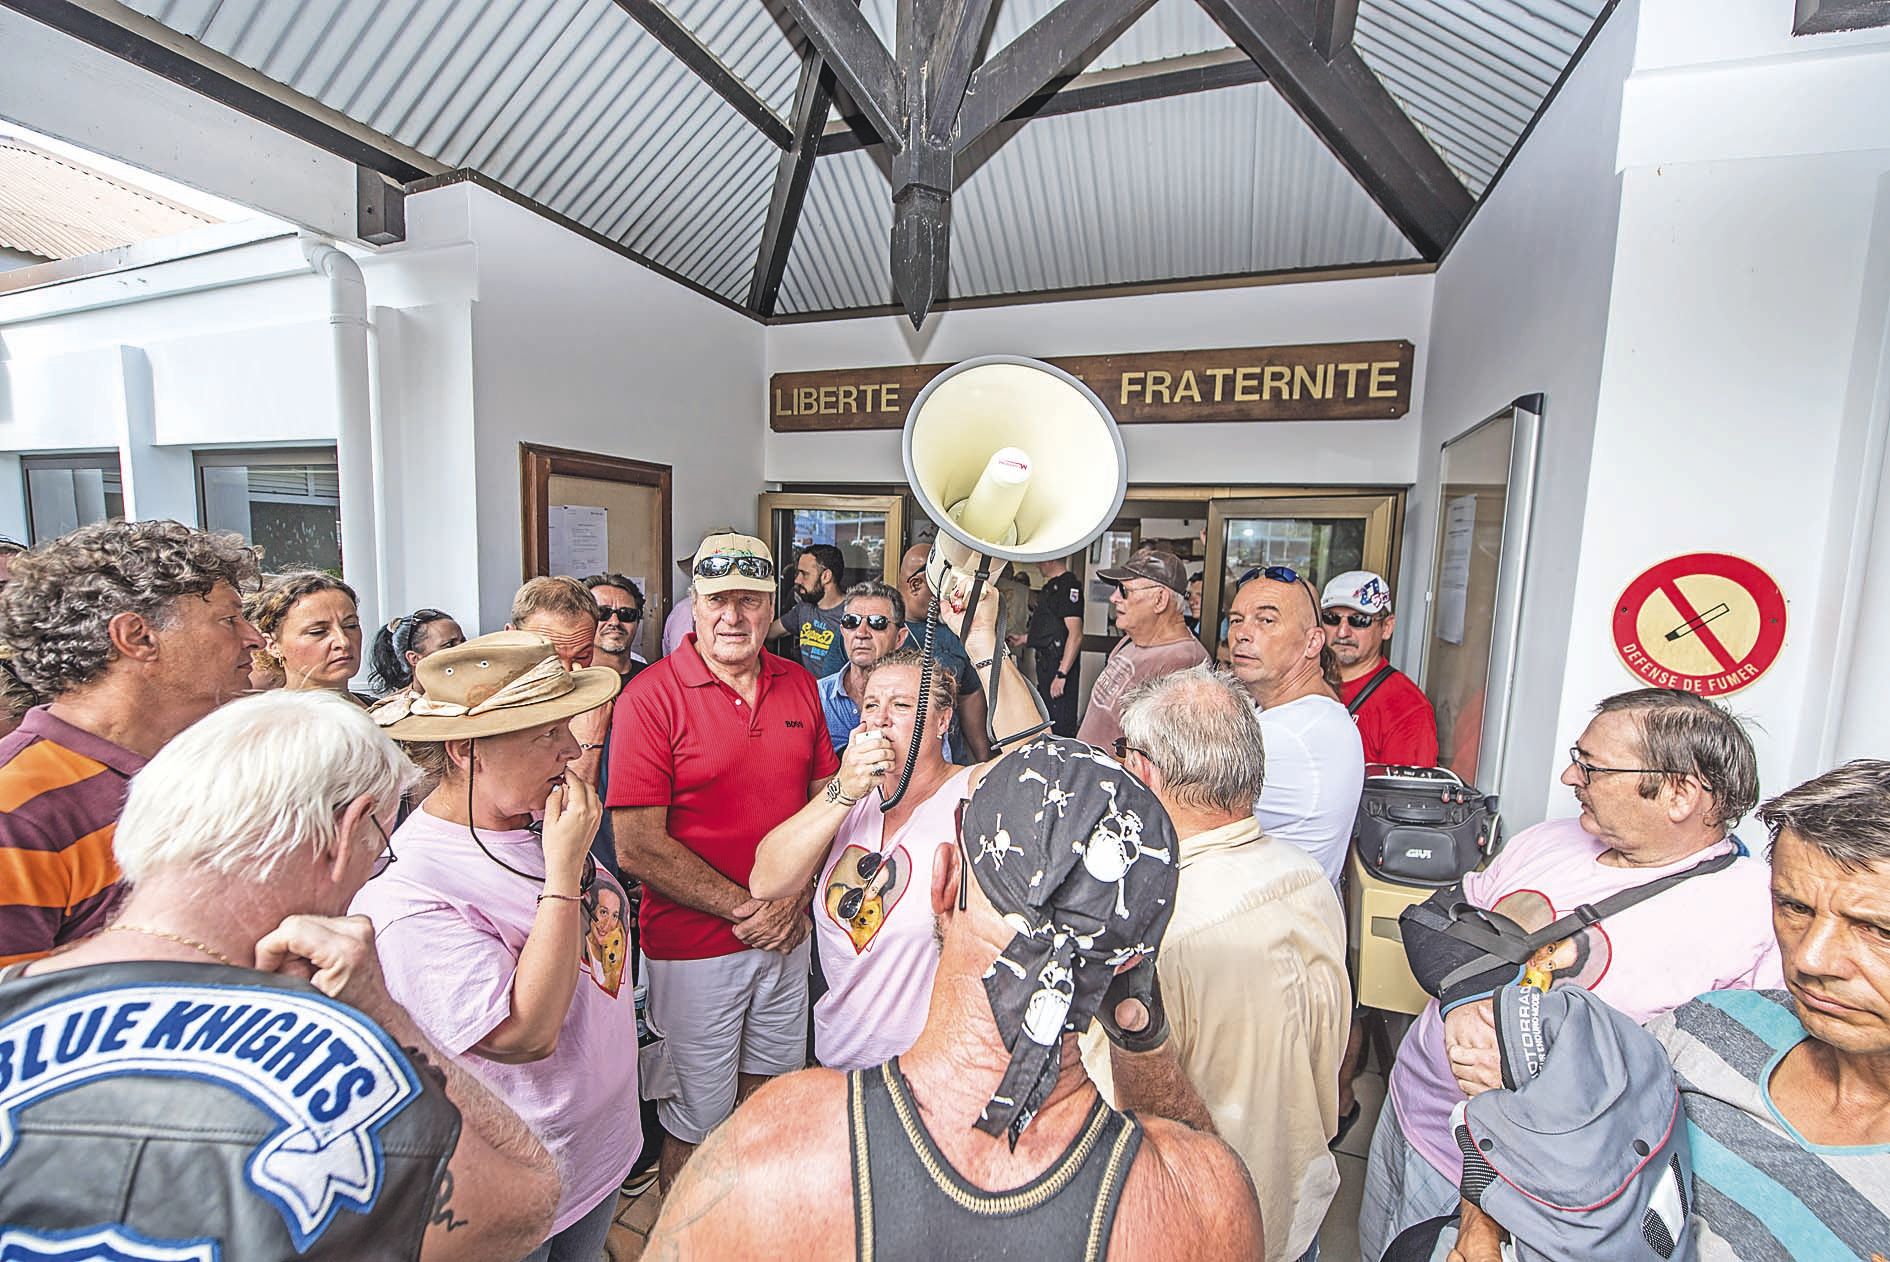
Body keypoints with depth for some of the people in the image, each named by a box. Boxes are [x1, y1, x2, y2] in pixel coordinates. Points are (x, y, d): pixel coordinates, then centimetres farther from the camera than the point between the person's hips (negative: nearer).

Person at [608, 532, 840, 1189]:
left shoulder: (800, 685, -1)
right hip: (693, 946, -5)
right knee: (697, 1124, 13)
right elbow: (638, 846, -17)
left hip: (786, 936, 5)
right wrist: (746, 908, -16)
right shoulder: (652, 696, -15)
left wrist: (796, 896, -7)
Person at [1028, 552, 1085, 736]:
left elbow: (1075, 634, -24)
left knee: (1061, 724, -7)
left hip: (1059, 664, -11)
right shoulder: (1051, 586, 16)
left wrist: (1062, 674, -27)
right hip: (1046, 662, 11)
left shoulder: (1068, 586, -16)